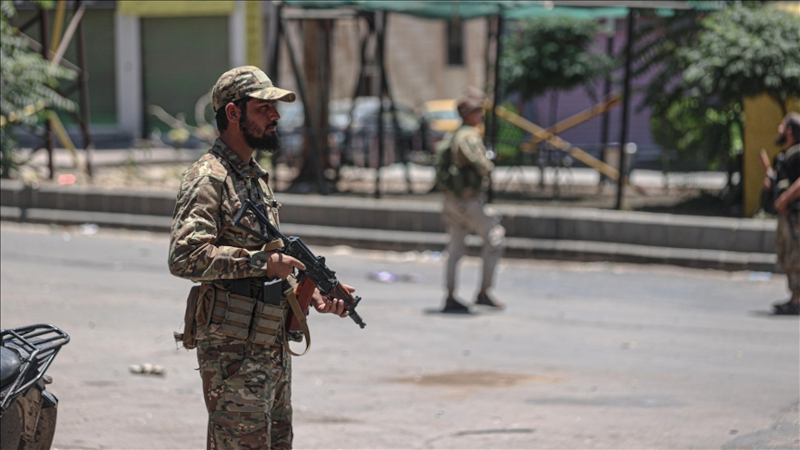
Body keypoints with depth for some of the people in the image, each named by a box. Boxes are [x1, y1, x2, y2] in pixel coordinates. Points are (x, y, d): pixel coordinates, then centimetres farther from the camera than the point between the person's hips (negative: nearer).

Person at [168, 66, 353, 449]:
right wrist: (260, 261, -23)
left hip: (273, 349, 9)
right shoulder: (208, 179, -12)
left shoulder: (257, 178, 17)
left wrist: (311, 293, 7)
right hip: (233, 354, -9)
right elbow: (185, 257, -26)